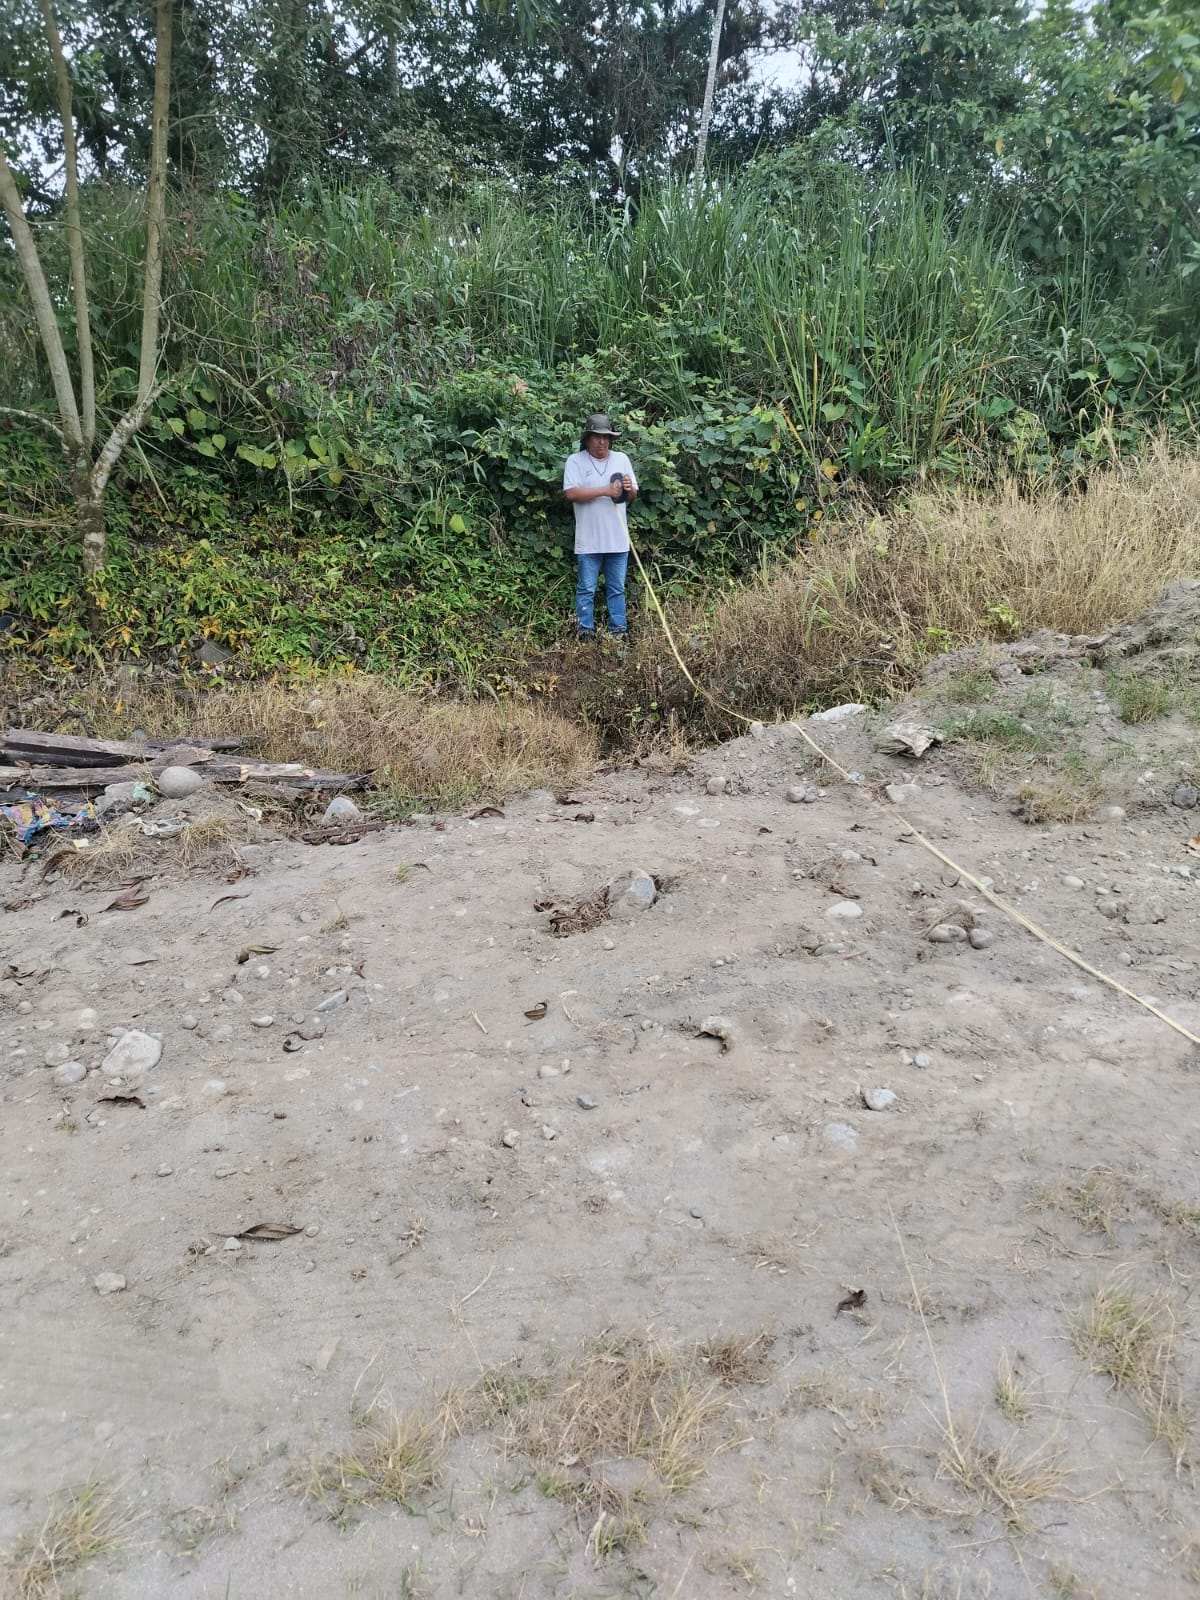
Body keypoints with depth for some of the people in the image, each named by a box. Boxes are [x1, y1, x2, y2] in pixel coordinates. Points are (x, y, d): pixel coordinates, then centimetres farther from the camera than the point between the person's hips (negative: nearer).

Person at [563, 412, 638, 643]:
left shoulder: (622, 459, 9)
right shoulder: (575, 461, -4)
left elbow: (633, 496, 12)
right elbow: (571, 493, -16)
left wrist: (629, 489, -13)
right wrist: (605, 490, -20)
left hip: (618, 539, 4)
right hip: (589, 541, -3)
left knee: (617, 589, 10)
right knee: (586, 589, 3)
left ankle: (619, 631, 17)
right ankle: (586, 632, 10)